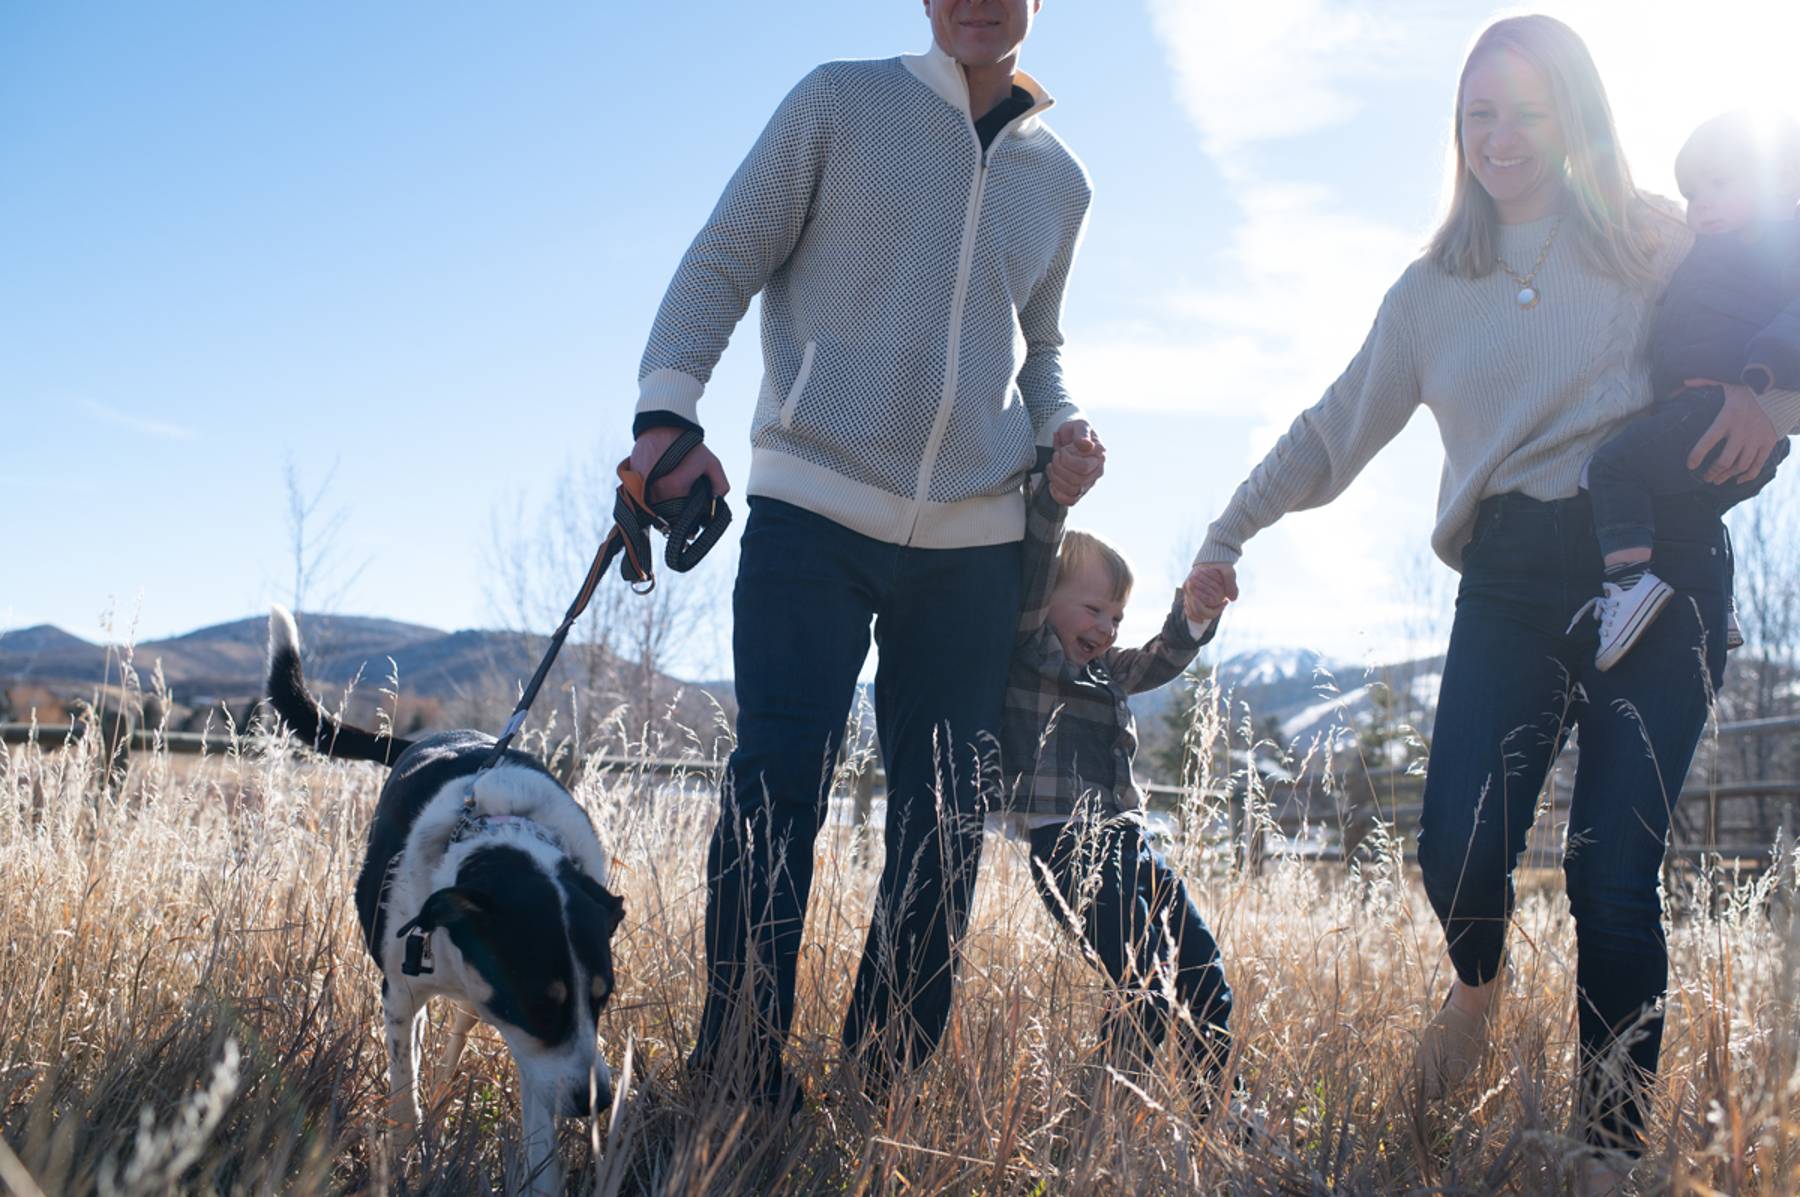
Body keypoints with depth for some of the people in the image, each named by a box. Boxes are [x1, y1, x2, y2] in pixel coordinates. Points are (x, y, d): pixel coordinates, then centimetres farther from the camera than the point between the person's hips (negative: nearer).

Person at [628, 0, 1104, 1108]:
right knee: (778, 781, -13)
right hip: (815, 507, -4)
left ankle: (889, 1085, 15)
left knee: (947, 817, 4)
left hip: (974, 537, 4)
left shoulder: (1059, 178, 17)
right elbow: (722, 263, 2)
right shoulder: (839, 104, 5)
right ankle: (741, 1079, -3)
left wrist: (1062, 427, 6)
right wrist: (666, 410, -14)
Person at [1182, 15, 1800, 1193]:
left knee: (1615, 871, -10)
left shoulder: (1657, 244, 10)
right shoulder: (1433, 290, 18)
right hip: (1512, 581, 2)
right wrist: (1228, 534, 19)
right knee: (1461, 849, -14)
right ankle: (1479, 985, 23)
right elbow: (1333, 431, 22)